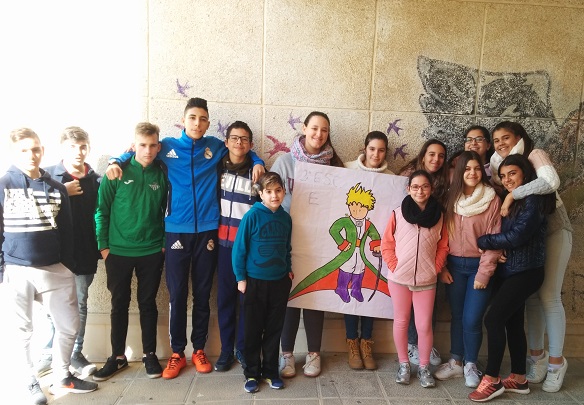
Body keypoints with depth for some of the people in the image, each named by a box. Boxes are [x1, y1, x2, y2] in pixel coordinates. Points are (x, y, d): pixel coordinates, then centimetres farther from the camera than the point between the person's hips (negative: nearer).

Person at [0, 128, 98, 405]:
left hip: (55, 269, 3)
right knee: (22, 331, 9)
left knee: (69, 325, 8)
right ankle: (31, 382, 29)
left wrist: (69, 266, 8)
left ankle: (61, 377, 28)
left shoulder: (56, 187, 6)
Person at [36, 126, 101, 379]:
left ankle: (75, 354, 23)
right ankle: (50, 353, 27)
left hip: (84, 255, 1)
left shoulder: (96, 180, 4)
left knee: (79, 306, 10)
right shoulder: (48, 175, -1)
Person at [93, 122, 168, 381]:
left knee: (148, 304, 11)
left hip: (152, 252, 1)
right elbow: (102, 210, -2)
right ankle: (118, 357, 26)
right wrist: (103, 245, -4)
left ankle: (149, 354, 25)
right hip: (118, 252, 0)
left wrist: (165, 243, 2)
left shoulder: (163, 173, -1)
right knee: (119, 304, 11)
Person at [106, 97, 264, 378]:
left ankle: (199, 349, 24)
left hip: (207, 230, 1)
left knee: (202, 292, 9)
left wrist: (257, 162, 2)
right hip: (176, 230, -1)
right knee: (177, 293, 3)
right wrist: (116, 161, 0)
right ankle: (177, 353, 18)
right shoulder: (167, 146, 5)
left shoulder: (215, 146, 7)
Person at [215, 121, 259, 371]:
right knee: (225, 297, 7)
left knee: (247, 297, 2)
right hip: (224, 242, 2)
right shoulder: (218, 168, 6)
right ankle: (226, 349, 19)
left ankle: (243, 349, 18)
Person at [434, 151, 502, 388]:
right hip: (454, 265, 3)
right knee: (457, 316, 12)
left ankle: (470, 366, 20)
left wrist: (484, 273, -11)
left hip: (479, 265, -3)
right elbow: (444, 235, 6)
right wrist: (442, 267, 1)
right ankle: (455, 362, 27)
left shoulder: (492, 199, -7)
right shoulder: (451, 198, 5)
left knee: (472, 319, -2)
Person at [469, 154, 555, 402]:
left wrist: (482, 241, -12)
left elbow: (517, 236, -21)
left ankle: (492, 380, 1)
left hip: (525, 272, -8)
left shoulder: (533, 200, -13)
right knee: (512, 323, 12)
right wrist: (495, 248, -7)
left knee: (493, 319, -11)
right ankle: (518, 379, 23)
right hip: (508, 271, 8)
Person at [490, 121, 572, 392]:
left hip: (553, 230, -5)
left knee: (548, 295, -7)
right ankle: (537, 355, 18)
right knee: (531, 295, 5)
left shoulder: (535, 155, -11)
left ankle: (556, 361, 7)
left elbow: (551, 182, -30)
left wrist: (512, 195, -28)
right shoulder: (499, 163, 8)